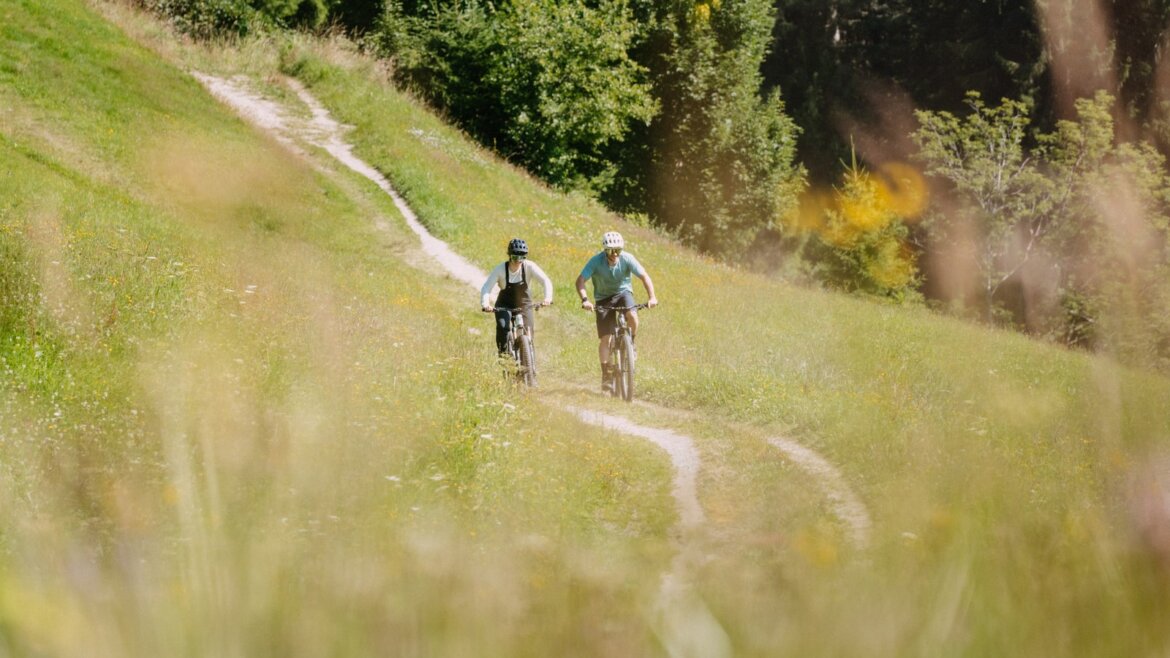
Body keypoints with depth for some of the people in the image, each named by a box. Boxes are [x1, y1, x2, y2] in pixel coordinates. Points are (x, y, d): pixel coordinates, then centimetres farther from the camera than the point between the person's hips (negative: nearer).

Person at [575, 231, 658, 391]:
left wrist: (652, 297, -35)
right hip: (604, 298, 0)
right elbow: (580, 280, -26)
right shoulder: (596, 261, -22)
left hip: (623, 292, 1)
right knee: (605, 339, -8)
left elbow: (644, 276, -21)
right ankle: (606, 375, 3)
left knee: (632, 315, -32)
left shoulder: (627, 258, -20)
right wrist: (584, 300, -42)